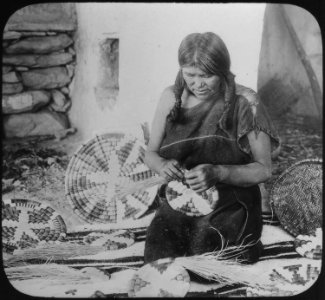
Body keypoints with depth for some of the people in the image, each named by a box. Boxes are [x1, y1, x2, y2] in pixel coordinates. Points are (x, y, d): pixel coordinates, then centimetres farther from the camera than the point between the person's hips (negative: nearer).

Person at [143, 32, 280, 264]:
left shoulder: (245, 103, -7)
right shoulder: (171, 97, 2)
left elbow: (263, 169, -5)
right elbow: (150, 153, 11)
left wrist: (218, 173, -22)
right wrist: (163, 166, -14)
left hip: (229, 207, -2)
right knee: (159, 256, -20)